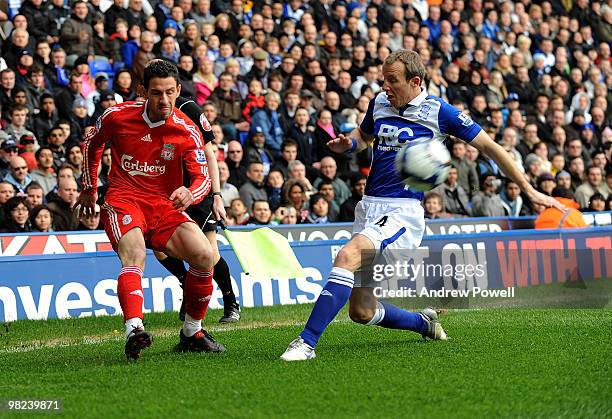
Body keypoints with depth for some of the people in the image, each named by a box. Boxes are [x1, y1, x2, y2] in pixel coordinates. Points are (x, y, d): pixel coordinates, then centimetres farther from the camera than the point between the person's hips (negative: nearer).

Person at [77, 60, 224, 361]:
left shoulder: (187, 130, -4)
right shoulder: (118, 116, -4)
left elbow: (203, 177, -9)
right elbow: (91, 144, 16)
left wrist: (189, 194, -33)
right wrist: (89, 189, 24)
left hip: (164, 206, 2)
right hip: (123, 200, -2)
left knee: (203, 255, -19)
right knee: (134, 257, -33)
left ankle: (192, 333, 0)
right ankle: (134, 329, -55)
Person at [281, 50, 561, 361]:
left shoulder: (438, 111, -5)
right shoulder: (379, 103, 10)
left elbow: (489, 146, 1)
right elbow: (364, 134, 31)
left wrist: (529, 190, 0)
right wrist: (347, 144, 5)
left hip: (402, 211, -7)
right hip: (369, 207, 7)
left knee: (347, 256, -32)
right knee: (361, 311, 4)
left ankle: (307, 341, -33)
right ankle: (424, 323, 32)